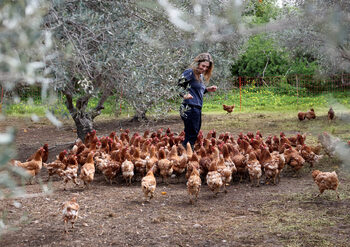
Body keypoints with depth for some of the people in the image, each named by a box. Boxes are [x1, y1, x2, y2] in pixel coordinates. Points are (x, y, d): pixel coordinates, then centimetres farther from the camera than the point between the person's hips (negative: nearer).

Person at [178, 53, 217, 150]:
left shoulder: (201, 76, 18)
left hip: (197, 108, 10)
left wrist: (207, 89, 14)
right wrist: (184, 94, -33)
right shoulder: (189, 73, -9)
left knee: (194, 134, 13)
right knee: (191, 136, -10)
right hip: (189, 108, -9)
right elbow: (179, 86, -16)